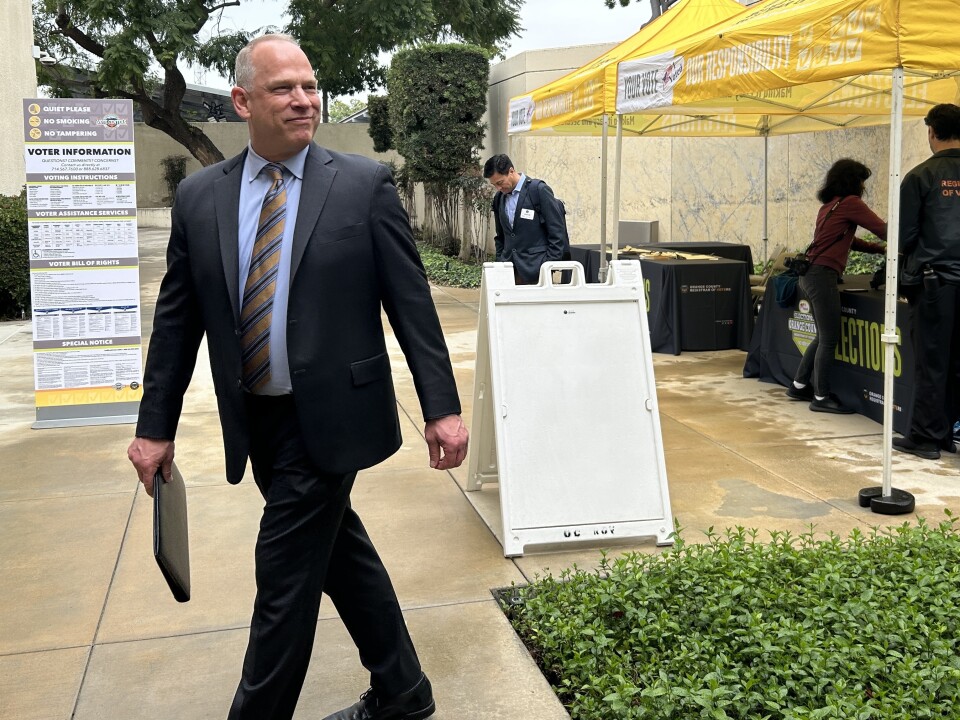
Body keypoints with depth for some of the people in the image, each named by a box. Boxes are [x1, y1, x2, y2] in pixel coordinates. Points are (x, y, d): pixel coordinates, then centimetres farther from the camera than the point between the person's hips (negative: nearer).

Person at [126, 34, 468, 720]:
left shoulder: (364, 184, -6)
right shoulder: (200, 196, 4)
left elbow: (411, 301, -7)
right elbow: (176, 318, 7)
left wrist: (442, 408, -10)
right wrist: (156, 426, 7)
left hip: (327, 418, -4)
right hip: (255, 422, 5)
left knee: (285, 576, 1)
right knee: (340, 552, 17)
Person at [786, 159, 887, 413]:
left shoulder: (830, 205, 19)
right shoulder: (850, 202, -7)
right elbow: (882, 228, -6)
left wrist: (881, 249, 22)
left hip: (812, 274, 9)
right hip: (823, 276, -9)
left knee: (824, 336, 18)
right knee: (829, 339, -3)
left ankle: (799, 386, 25)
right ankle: (821, 398, 3)